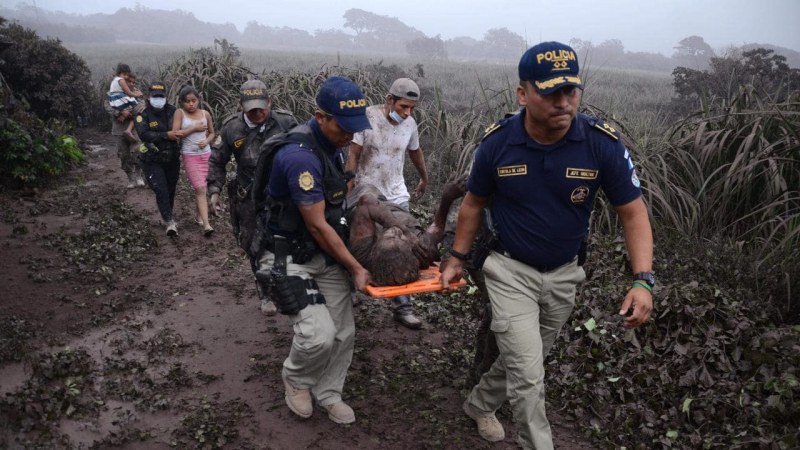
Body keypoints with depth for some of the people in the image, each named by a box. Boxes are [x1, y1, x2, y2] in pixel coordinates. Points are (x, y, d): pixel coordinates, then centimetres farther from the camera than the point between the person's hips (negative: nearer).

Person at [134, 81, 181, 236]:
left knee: (170, 190, 15)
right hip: (153, 161, -4)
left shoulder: (172, 111, 0)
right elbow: (144, 134, -25)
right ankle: (170, 222, -9)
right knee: (161, 191, -12)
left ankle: (167, 217, 34)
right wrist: (166, 135, -29)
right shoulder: (143, 115, -10)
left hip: (172, 159, 4)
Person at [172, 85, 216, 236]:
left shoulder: (205, 114, 3)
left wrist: (206, 141, -8)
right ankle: (206, 224, -15)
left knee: (200, 188, 11)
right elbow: (175, 133, -13)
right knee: (200, 189, -11)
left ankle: (199, 216, 30)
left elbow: (212, 133, 13)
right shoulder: (179, 113, -5)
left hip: (206, 154, 3)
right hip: (190, 156, -3)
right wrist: (194, 128, -15)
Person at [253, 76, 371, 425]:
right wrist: (356, 269, -14)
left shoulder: (335, 144, 2)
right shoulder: (300, 156, -27)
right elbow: (317, 226, -22)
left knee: (343, 333, 7)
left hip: (326, 252, 8)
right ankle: (296, 377, 16)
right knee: (320, 334, -17)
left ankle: (328, 394, 30)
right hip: (288, 257, -8)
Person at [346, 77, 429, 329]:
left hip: (396, 196, 3)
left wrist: (424, 179, 31)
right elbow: (353, 155, -14)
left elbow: (415, 152, 18)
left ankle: (402, 306, 5)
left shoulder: (410, 123, -1)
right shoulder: (367, 117, -15)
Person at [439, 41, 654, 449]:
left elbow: (633, 212, -11)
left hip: (564, 275, 2)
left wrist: (643, 280, -22)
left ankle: (480, 404, 49)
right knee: (528, 375, -8)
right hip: (510, 271, -2)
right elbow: (473, 203, 0)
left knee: (522, 361, 21)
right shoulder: (497, 142, -17)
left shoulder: (603, 143, -19)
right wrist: (456, 259, 5)